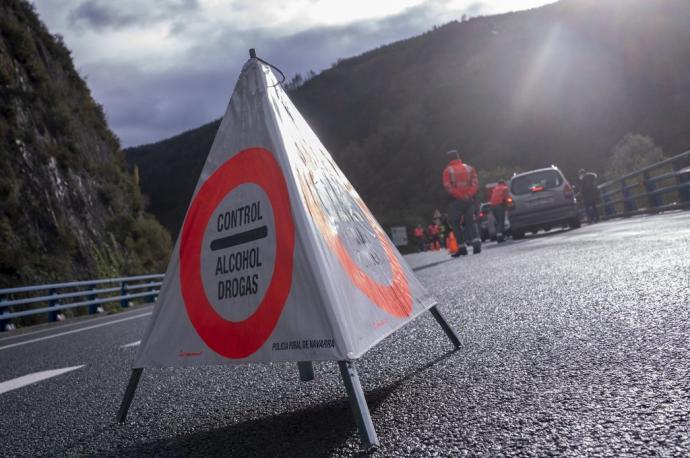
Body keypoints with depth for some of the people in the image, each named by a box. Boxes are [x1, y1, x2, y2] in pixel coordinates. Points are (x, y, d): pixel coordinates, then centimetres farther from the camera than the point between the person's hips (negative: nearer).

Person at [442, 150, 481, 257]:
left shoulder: (447, 170, 0)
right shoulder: (469, 168, 9)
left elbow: (448, 187, -10)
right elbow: (475, 183, 0)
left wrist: (459, 196, -11)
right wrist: (469, 194, -7)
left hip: (455, 201, -3)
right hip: (469, 200, 3)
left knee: (455, 224, 6)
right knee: (470, 222, 11)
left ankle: (462, 247, 0)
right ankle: (476, 242, -9)